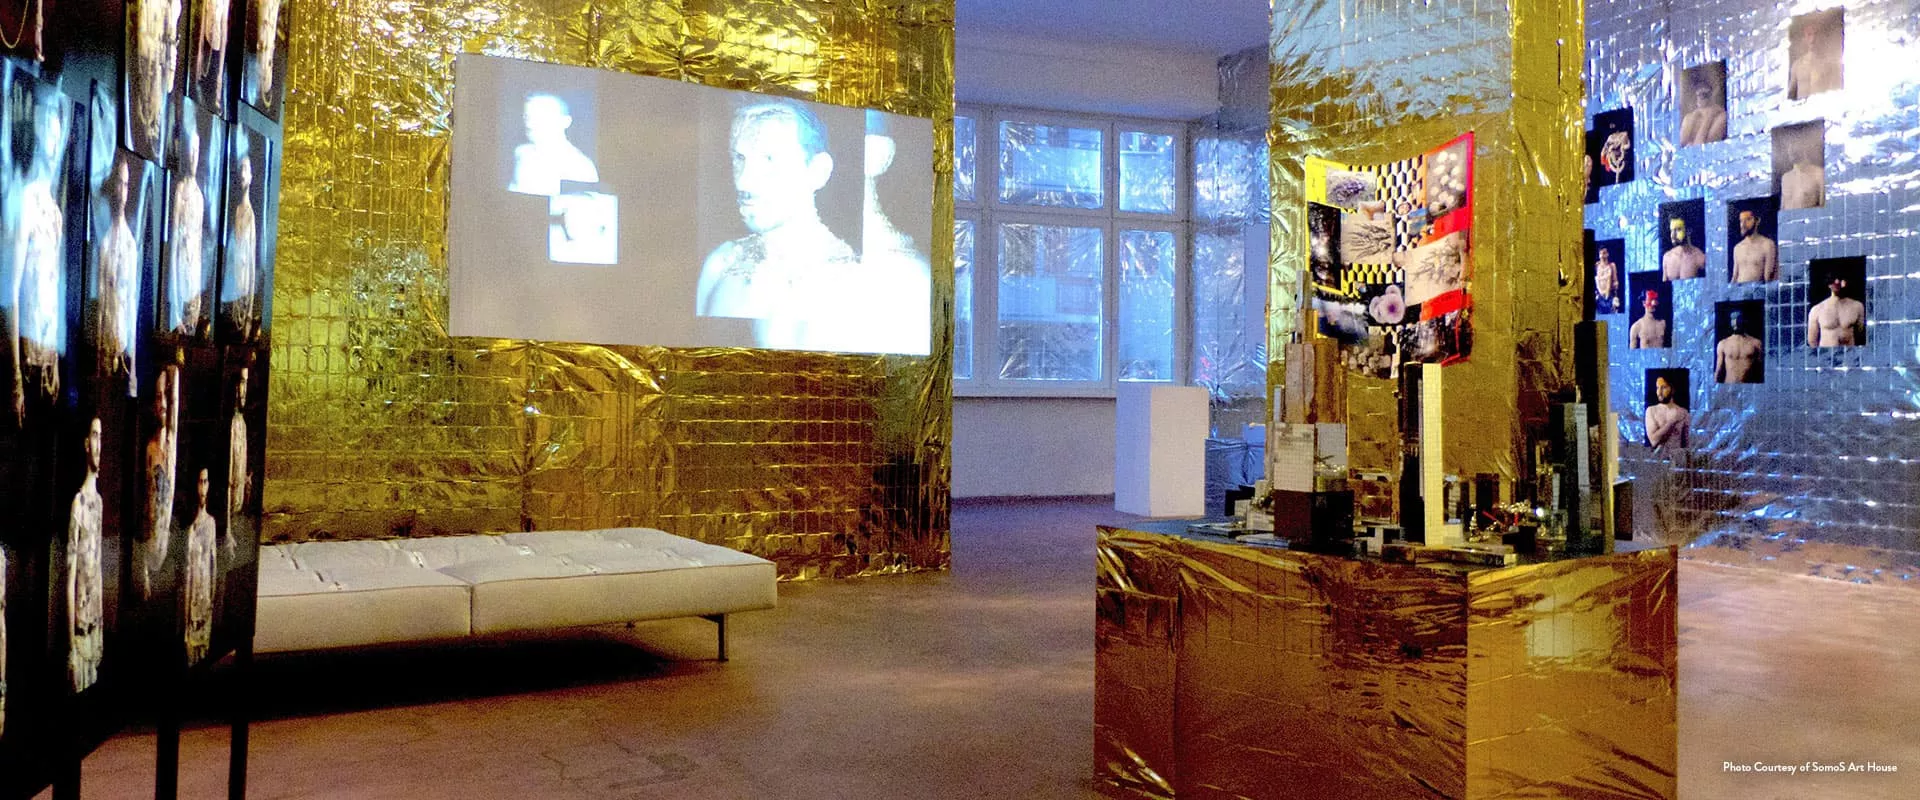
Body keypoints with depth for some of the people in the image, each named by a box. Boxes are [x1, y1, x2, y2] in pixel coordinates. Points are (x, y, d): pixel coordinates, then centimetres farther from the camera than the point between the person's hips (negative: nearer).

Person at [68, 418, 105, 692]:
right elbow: (70, 576, -15)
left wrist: (102, 623, 16)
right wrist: (70, 643, -16)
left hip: (97, 622, 7)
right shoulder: (78, 502, -14)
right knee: (79, 688, 0)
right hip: (79, 627, -7)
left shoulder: (100, 501, 9)